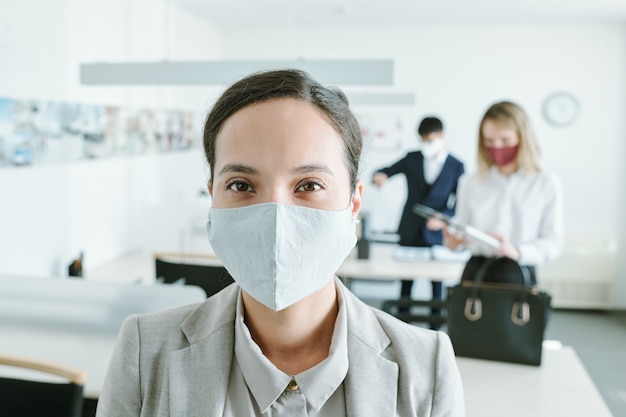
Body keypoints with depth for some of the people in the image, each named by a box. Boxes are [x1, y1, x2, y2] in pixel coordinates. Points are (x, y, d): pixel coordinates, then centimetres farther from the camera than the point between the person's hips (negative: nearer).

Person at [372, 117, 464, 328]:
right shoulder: (412, 159, 5)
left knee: (436, 281, 6)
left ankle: (435, 326, 17)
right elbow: (386, 172, 7)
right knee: (406, 280, 7)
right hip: (410, 231, 2)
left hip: (435, 234, -1)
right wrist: (379, 176, -18)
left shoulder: (456, 166, 0)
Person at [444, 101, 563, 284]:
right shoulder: (470, 183, 8)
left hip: (519, 276, -2)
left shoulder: (546, 184, 1)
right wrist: (453, 240, -9)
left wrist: (517, 251, -16)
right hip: (476, 272, 2)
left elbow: (553, 242, 0)